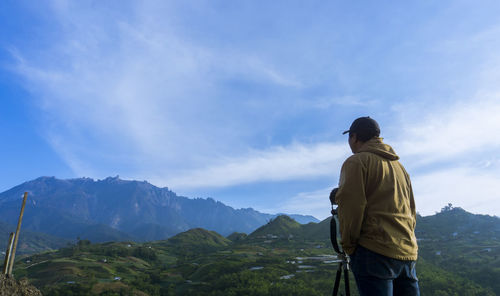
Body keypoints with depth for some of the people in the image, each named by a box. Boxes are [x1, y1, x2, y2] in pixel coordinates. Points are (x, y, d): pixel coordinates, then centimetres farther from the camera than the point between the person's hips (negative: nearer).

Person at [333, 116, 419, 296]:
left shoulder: (356, 161, -3)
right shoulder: (399, 165, 22)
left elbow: (350, 206, -13)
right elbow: (412, 211, 21)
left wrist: (348, 245, -4)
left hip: (375, 252, -8)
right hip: (408, 253, 8)